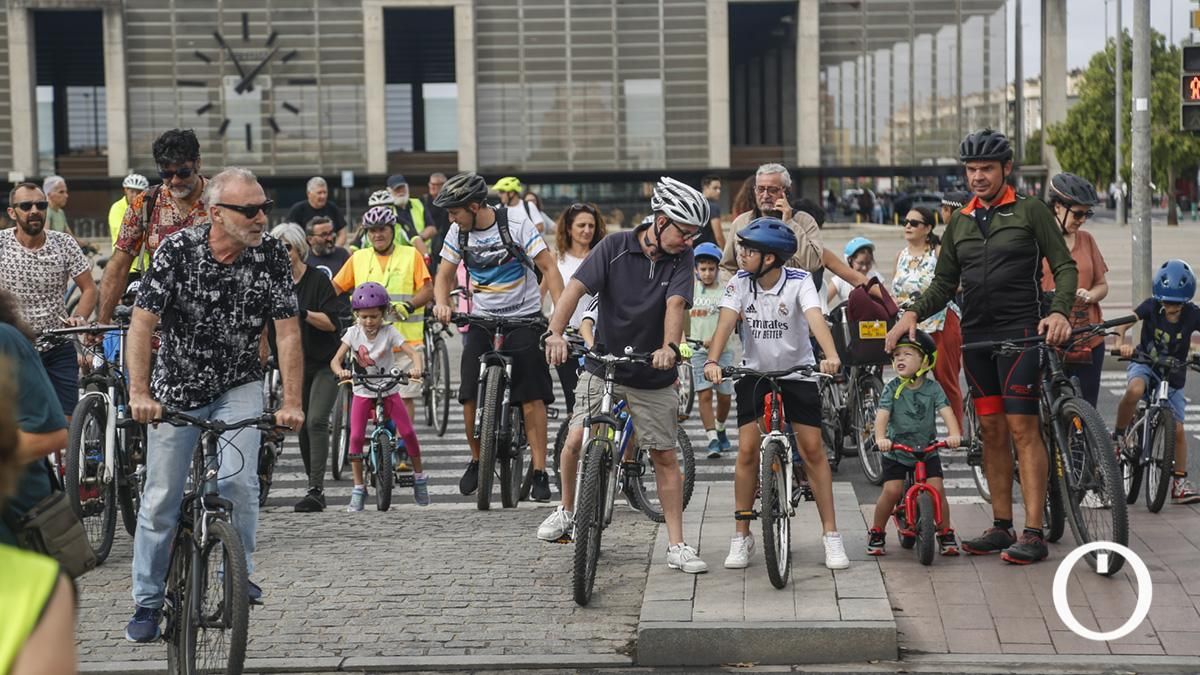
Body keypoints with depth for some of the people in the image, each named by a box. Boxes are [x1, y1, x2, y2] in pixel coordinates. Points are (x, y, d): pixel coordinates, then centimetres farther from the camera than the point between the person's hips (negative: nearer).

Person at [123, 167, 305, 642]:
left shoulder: (270, 254, -14)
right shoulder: (177, 250, -19)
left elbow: (287, 332, -14)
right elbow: (142, 324, -21)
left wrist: (291, 403, -23)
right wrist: (140, 393, -32)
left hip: (238, 387, 1)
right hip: (177, 388, -1)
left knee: (237, 479, -20)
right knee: (161, 499, 3)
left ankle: (238, 573, 3)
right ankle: (148, 602, 18)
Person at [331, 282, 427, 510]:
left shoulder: (389, 332, -10)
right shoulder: (353, 333, -7)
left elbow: (413, 353, -18)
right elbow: (336, 360, -14)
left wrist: (416, 367, -40)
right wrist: (340, 371, -37)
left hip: (388, 390, -1)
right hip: (363, 391, 1)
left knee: (407, 432, -11)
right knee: (356, 437, -13)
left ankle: (419, 478, 11)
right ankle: (358, 489, -2)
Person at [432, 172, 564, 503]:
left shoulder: (517, 223, -14)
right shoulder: (458, 232, -1)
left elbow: (549, 268, -14)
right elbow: (445, 274, 7)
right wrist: (441, 303, -15)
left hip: (523, 317, -4)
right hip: (482, 318, 4)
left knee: (532, 398, -9)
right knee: (470, 396, -6)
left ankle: (539, 471, -3)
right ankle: (477, 460, 16)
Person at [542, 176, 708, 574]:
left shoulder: (681, 259, -6)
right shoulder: (616, 247, -10)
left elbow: (675, 304, -20)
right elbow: (576, 287, -18)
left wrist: (669, 347, -39)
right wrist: (555, 333, -35)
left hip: (653, 375, 1)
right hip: (603, 366, -1)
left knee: (665, 456, 2)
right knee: (576, 441, -11)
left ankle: (677, 546, 9)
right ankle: (566, 511, 17)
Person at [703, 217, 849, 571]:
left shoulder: (799, 281, -17)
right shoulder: (740, 281, -10)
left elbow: (816, 318, -32)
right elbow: (726, 321, -21)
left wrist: (831, 356, -51)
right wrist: (712, 361, -39)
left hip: (798, 372, -1)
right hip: (754, 373, 2)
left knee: (812, 449, -6)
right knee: (747, 450, -7)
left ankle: (831, 535, 4)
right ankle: (741, 536, 5)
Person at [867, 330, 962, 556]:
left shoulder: (932, 388, -4)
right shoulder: (892, 388, -7)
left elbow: (946, 411, -16)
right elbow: (882, 414, -18)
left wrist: (954, 434, -35)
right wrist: (880, 438, -37)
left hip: (927, 450, 1)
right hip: (896, 450, -1)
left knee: (937, 488, -13)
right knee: (892, 491, -14)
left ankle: (945, 533, 6)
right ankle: (876, 533, 6)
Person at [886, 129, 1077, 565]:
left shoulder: (1030, 212, 1)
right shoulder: (960, 222, 16)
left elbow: (1064, 266, -1)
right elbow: (944, 283, 16)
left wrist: (1059, 311, -18)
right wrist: (914, 313, -1)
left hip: (1020, 331, -5)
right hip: (975, 335, 5)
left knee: (1022, 428, -10)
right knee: (992, 431, 8)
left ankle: (1033, 533, -11)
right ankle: (1001, 526, 15)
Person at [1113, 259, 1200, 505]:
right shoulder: (1151, 306, -17)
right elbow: (1124, 323, -22)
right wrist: (1121, 343, -43)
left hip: (1172, 374, 2)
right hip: (1144, 362, -2)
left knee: (1177, 429, -1)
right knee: (1134, 390, -37)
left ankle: (1180, 482, 12)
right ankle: (1118, 435, -13)